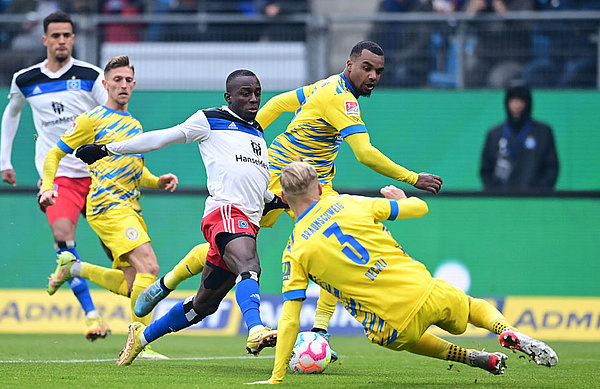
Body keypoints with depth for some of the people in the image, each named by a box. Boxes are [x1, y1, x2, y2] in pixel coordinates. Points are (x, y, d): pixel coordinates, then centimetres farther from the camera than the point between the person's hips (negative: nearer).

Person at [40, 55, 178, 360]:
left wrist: (158, 181, 10)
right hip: (107, 206, -8)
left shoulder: (134, 125, 21)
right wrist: (48, 188, -11)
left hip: (130, 208, 8)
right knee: (148, 266, -21)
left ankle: (73, 268, 24)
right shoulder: (93, 120, -1)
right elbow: (54, 154, 4)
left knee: (130, 286, 4)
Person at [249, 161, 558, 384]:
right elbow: (419, 208, 11)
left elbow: (289, 320, -5)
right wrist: (401, 198, 35)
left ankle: (474, 358, 19)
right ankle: (509, 333, 1)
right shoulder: (349, 204, 4)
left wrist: (276, 379, -1)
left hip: (392, 327, -1)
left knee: (404, 340, 38)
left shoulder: (294, 253, -1)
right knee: (473, 305, 34)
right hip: (427, 293, 1)